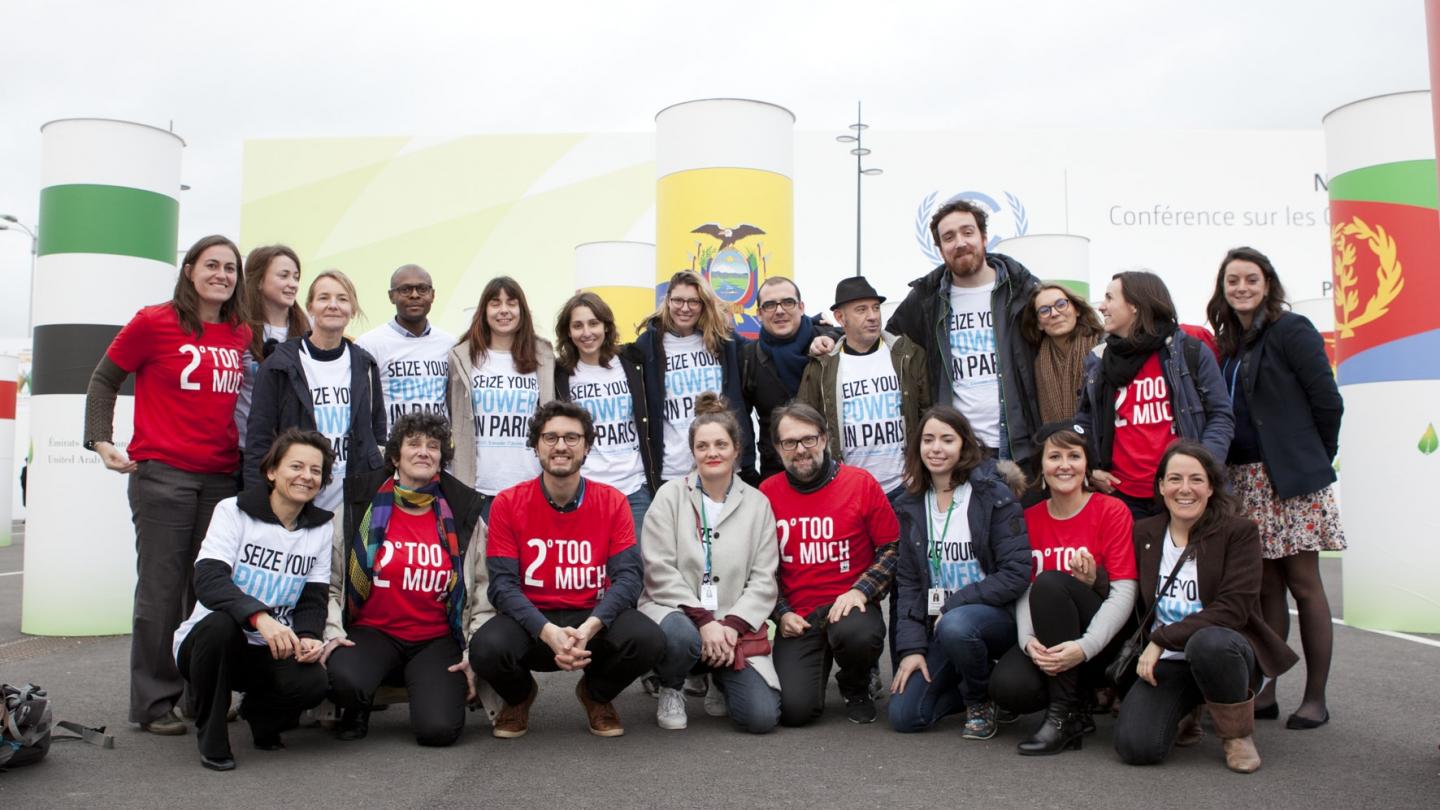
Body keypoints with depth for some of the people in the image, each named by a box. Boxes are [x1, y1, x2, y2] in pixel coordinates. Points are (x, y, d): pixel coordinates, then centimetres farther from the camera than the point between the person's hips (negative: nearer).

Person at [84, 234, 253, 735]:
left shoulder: (243, 336, 9)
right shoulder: (154, 323, -2)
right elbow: (104, 380, 5)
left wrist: (252, 459, 12)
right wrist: (101, 439, -5)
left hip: (223, 477, 4)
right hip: (162, 473, -4)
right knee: (161, 587, -1)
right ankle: (154, 702, 10)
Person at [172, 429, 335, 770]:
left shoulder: (320, 528, 4)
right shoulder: (233, 511, -9)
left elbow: (313, 599, 3)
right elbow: (208, 581, -24)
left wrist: (308, 637, -20)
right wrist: (260, 616, -42)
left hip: (269, 652, 3)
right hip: (209, 641, -2)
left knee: (312, 683, -28)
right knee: (220, 624, -38)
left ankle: (259, 711, 10)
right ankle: (210, 736, -14)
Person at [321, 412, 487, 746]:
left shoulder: (463, 513, 4)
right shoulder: (358, 507, 1)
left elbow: (483, 591, 5)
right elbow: (328, 580, 2)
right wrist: (332, 632, -10)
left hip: (437, 641, 0)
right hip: (373, 633, 0)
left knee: (439, 729, -22)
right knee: (343, 678, -34)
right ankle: (358, 707, 5)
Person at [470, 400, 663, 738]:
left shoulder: (612, 502, -3)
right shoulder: (508, 504, -5)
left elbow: (627, 575, -10)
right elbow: (503, 584, -11)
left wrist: (589, 628, -28)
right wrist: (548, 632, -28)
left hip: (594, 619, 1)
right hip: (531, 621, 0)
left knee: (648, 640, -29)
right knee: (486, 648, -32)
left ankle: (596, 695, 9)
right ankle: (519, 696, 9)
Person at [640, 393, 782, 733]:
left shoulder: (757, 503, 7)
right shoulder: (670, 495, 2)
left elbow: (763, 580, 2)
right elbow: (660, 572, -7)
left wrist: (731, 625, -13)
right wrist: (703, 620, -18)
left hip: (736, 625, 2)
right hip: (676, 612, -1)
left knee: (761, 716, -17)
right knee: (681, 636, -38)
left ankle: (721, 680, 20)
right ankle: (670, 690, -1)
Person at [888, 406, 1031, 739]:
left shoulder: (994, 495, -9)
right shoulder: (912, 505, 5)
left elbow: (1016, 574, -15)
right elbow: (908, 582, 4)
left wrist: (954, 604, -18)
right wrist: (912, 647, -6)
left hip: (995, 615, -4)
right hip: (939, 625, 4)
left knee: (955, 626, -38)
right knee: (904, 716, -11)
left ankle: (981, 701, -6)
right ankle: (973, 685, 18)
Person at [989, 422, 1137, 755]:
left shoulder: (1112, 511, -5)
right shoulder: (1029, 518, 7)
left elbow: (1124, 593, -13)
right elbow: (1024, 590, 0)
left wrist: (1084, 647, -27)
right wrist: (1027, 640, -21)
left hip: (1102, 640, -3)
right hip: (1046, 643, 3)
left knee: (1050, 581, -31)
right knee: (1007, 686, -29)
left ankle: (1064, 715, -20)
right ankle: (1077, 702, 5)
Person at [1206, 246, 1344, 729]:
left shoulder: (1291, 331, -6)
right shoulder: (1229, 344, 14)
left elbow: (1327, 402, -7)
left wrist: (1316, 461, 1)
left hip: (1291, 479, -6)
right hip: (1244, 480, 6)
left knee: (1302, 583, 0)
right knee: (1265, 585, 9)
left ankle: (1315, 698, 8)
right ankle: (1265, 690, 14)